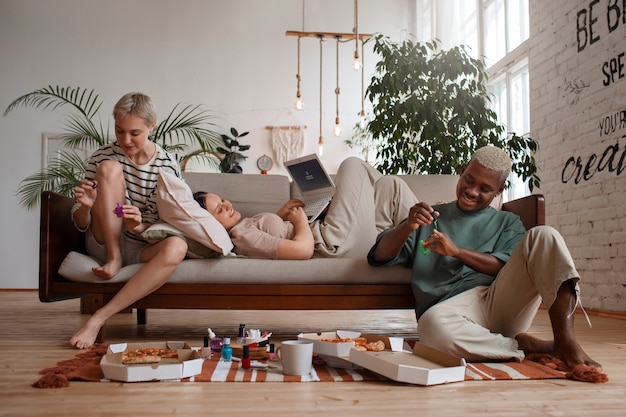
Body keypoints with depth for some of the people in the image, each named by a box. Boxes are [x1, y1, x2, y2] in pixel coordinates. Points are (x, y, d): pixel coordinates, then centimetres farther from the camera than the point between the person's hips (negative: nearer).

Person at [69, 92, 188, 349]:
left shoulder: (168, 167, -6)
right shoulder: (102, 156, -3)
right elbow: (81, 224, 0)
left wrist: (139, 226, -29)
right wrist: (85, 207, -24)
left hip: (142, 249, 0)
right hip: (104, 244, 0)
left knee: (176, 247, -37)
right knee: (110, 168, -20)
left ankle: (99, 319, -33)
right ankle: (113, 259, -13)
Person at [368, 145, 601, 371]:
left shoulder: (507, 222, 24)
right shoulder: (432, 217, 22)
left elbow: (507, 268, 3)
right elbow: (380, 256, 12)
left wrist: (456, 251, -11)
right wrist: (407, 227, -8)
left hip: (503, 300, 2)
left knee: (542, 236, -18)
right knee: (432, 325, -39)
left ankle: (565, 342, -28)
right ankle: (525, 346, -20)